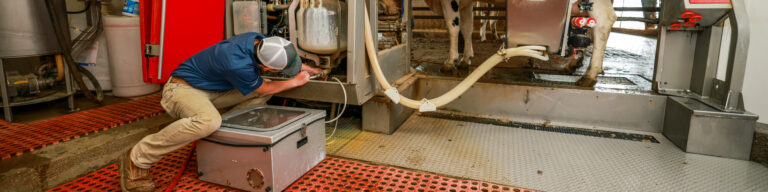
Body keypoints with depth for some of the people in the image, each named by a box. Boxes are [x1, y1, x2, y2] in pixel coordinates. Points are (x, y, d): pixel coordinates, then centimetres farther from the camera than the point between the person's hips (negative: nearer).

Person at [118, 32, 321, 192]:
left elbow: (289, 57, 12)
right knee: (208, 121, -41)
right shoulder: (237, 64, -36)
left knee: (265, 91, 4)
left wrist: (310, 69, 18)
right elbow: (264, 88, -15)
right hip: (183, 88, -9)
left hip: (211, 89, 9)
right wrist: (295, 82, -4)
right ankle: (136, 160, -21)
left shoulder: (260, 41, -13)